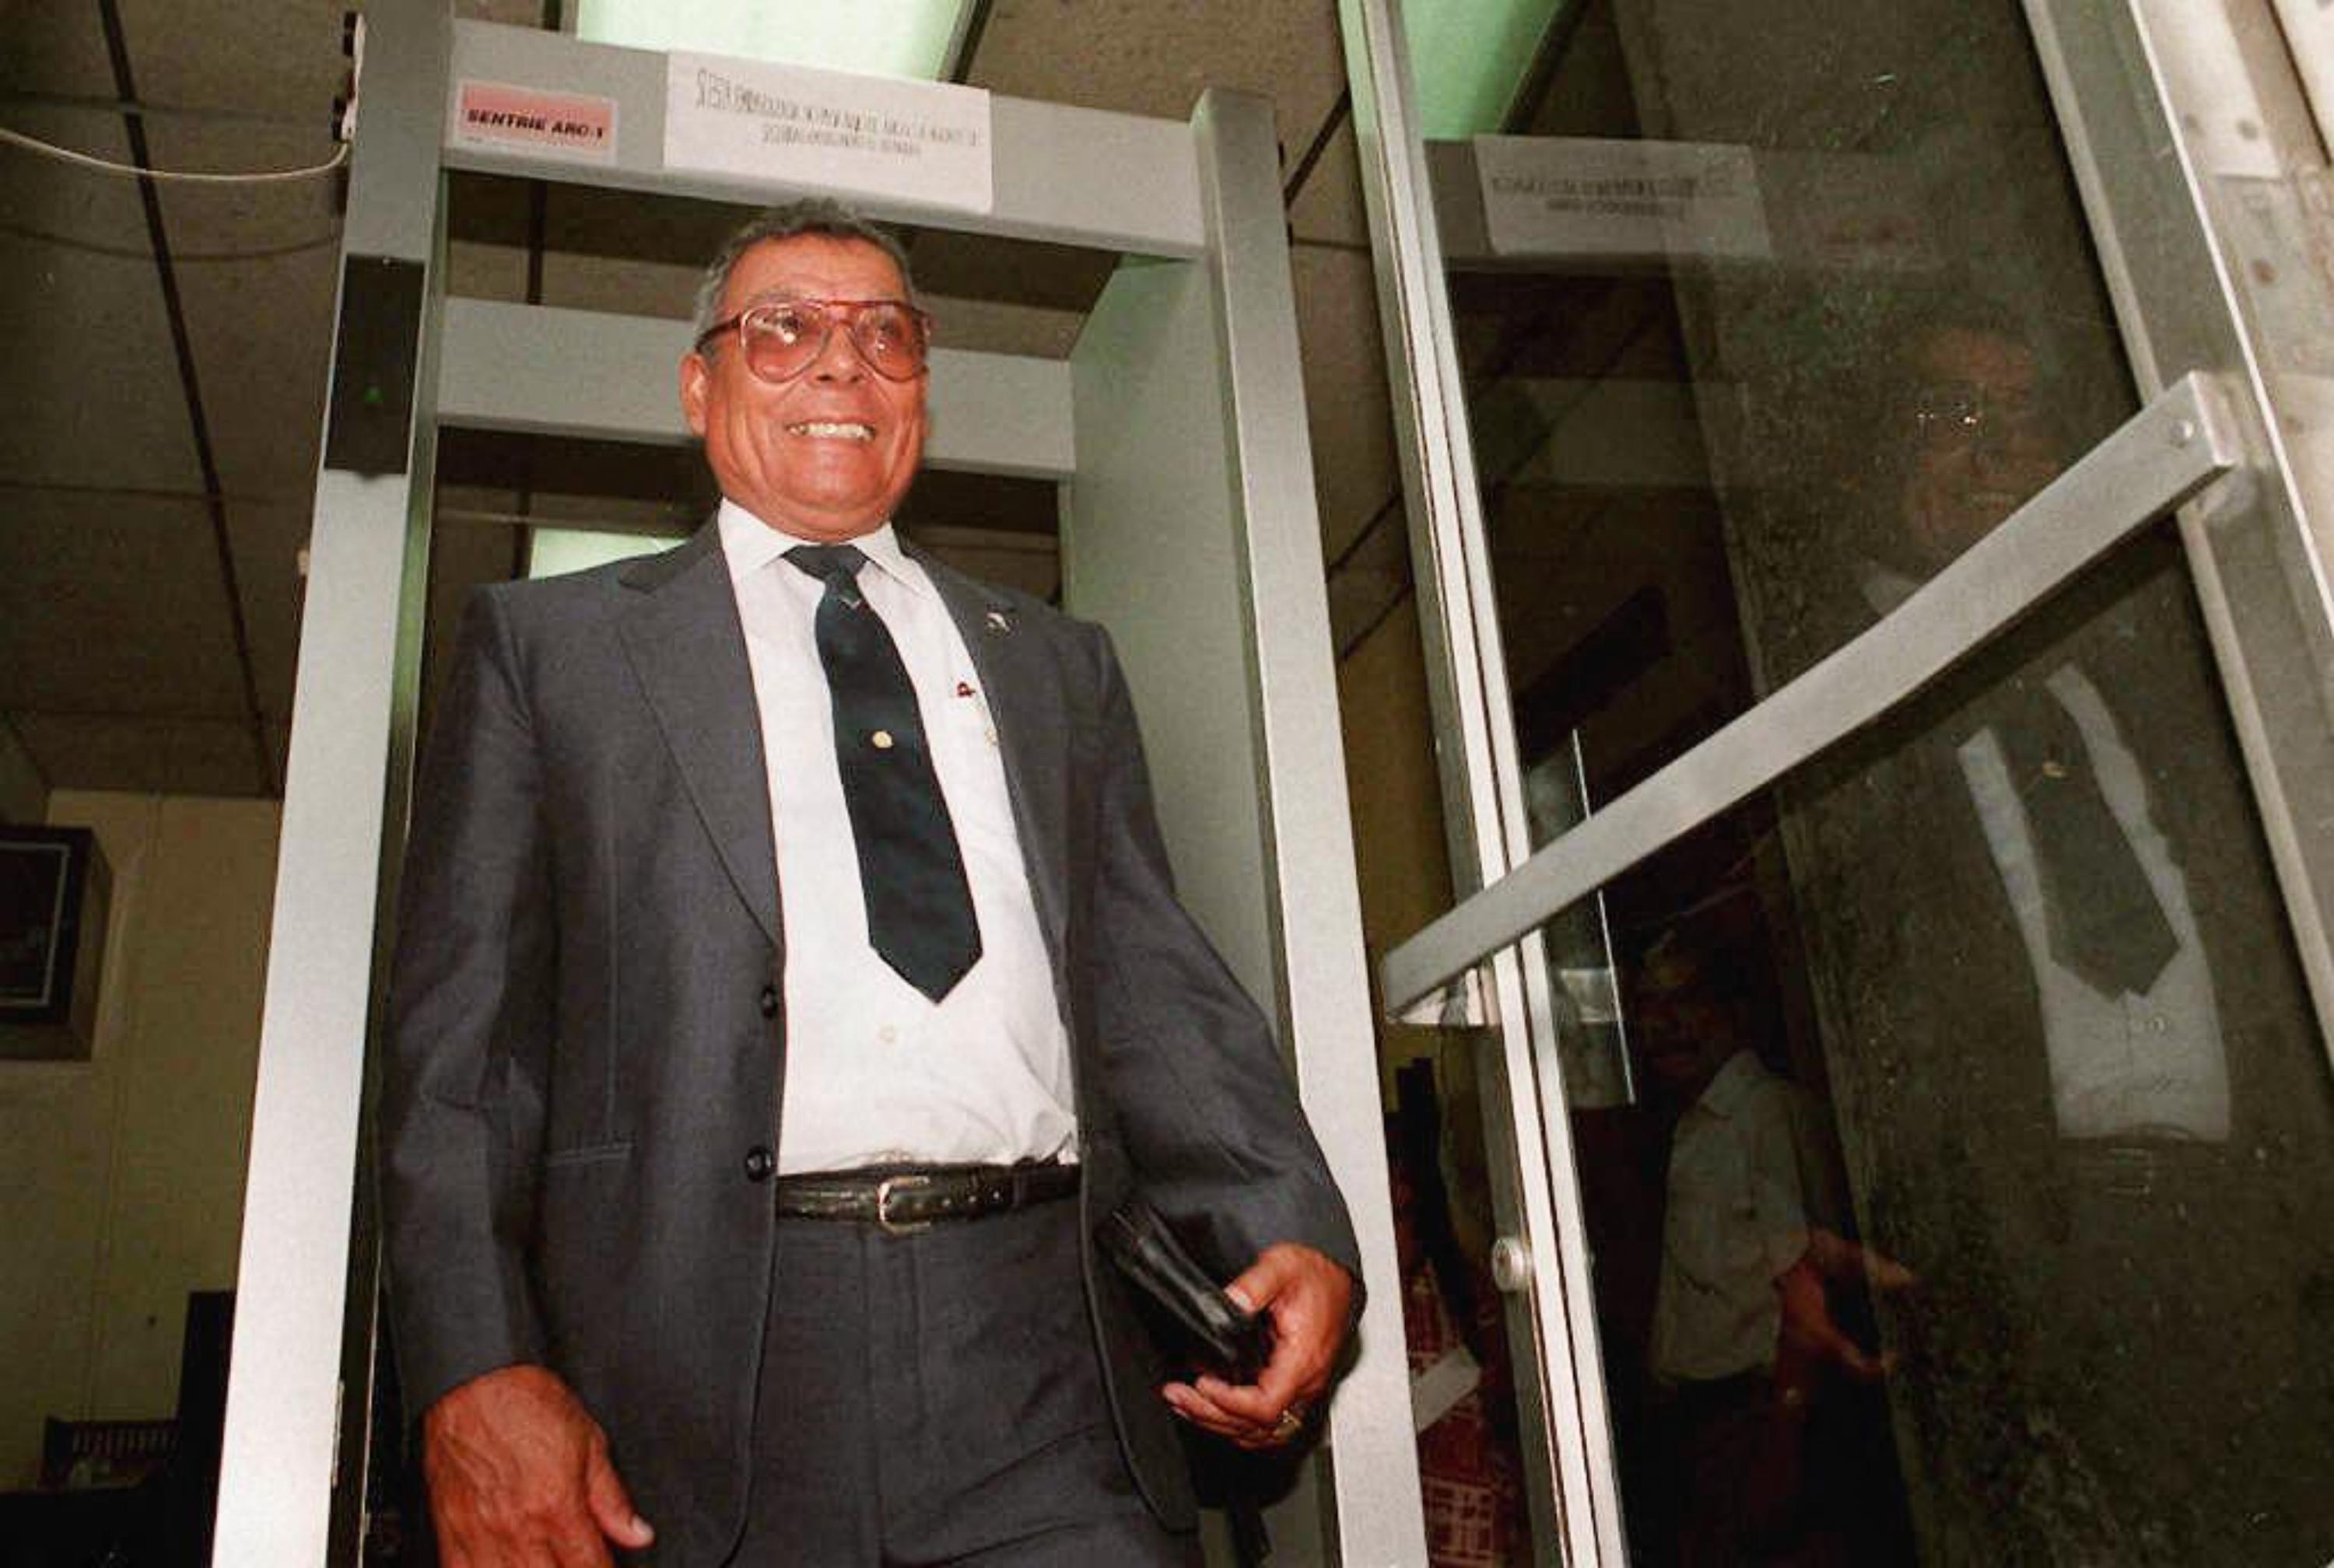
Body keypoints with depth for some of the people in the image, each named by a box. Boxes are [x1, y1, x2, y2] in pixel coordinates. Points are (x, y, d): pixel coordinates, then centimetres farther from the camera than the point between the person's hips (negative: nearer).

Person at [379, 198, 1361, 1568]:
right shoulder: (552, 644, 12)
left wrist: (1291, 1232, -5)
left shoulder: (1056, 664, 19)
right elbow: (466, 1033, 4)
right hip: (700, 1374, -2)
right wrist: (477, 1371, -9)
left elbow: (1154, 985, 11)